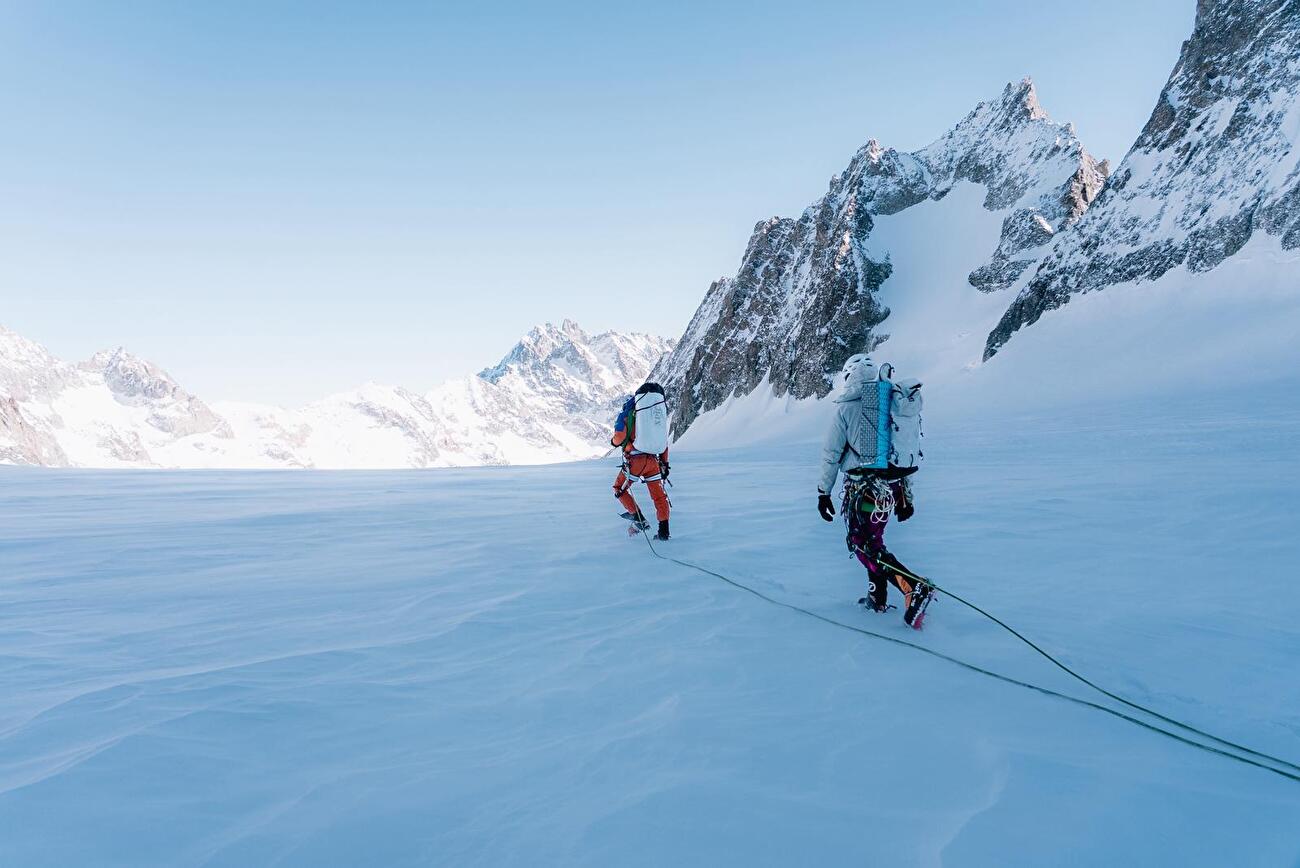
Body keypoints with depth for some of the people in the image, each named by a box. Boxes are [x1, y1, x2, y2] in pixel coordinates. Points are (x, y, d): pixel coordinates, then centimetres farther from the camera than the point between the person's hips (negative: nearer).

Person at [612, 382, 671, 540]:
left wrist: (613, 441, 17)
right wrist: (665, 464, 19)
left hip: (635, 459, -4)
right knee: (659, 496, 14)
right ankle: (664, 531, 10)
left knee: (620, 489, 18)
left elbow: (620, 437, -7)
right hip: (653, 461, 4)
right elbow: (664, 441, 13)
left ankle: (639, 520, 11)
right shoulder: (660, 413, 13)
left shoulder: (628, 411, 0)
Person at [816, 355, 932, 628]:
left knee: (864, 545, -3)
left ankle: (913, 588, -21)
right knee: (872, 538, 22)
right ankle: (878, 598, 23)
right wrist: (907, 497, 20)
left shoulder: (847, 406, -5)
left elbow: (831, 453, -5)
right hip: (892, 489, 6)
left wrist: (824, 491, 4)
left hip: (861, 487, -6)